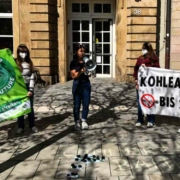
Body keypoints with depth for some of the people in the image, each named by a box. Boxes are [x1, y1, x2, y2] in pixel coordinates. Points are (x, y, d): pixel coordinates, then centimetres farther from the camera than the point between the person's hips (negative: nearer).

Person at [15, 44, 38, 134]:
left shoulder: (30, 63, 3)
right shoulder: (14, 62, -4)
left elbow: (32, 77, -2)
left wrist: (31, 90, -7)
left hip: (28, 87, 2)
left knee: (30, 107, 10)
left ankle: (32, 125, 20)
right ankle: (20, 126, 18)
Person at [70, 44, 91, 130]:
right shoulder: (74, 62, -3)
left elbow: (89, 74, 9)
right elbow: (73, 76, -9)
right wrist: (81, 71, -24)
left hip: (86, 84, 3)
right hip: (77, 84, -3)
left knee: (86, 104, 3)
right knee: (77, 105, 3)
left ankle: (84, 121, 14)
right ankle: (77, 122, 13)